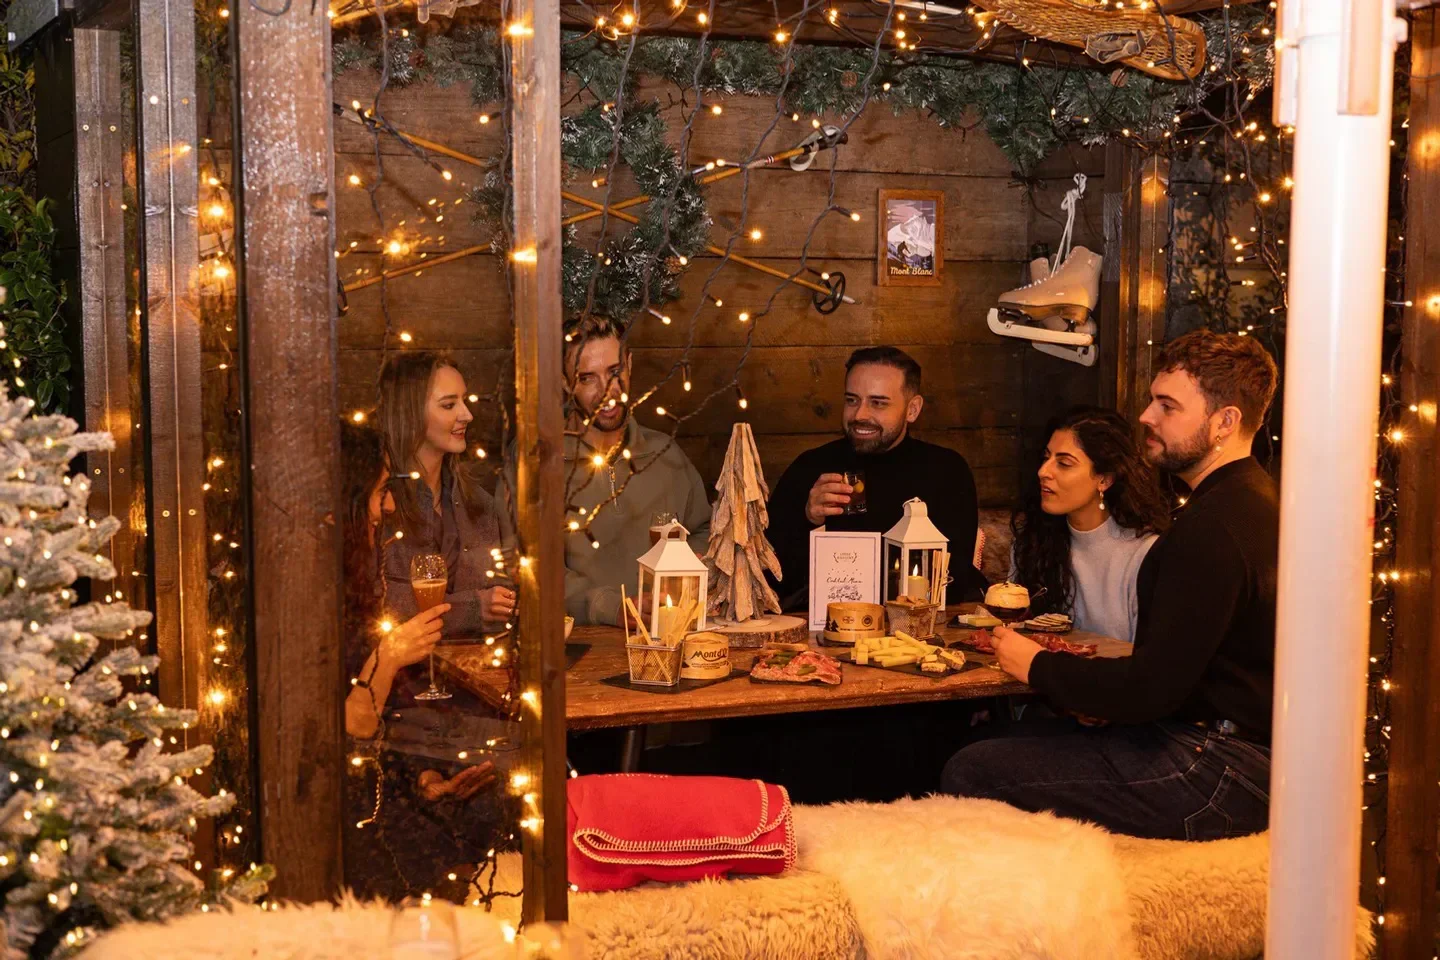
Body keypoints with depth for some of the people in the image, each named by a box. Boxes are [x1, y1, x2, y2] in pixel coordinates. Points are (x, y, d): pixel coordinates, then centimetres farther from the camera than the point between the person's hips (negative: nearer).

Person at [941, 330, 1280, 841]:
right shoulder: (1251, 501, 14)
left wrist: (1038, 665, -9)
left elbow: (1152, 689, -23)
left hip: (1211, 778, -11)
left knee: (969, 774, -14)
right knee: (1012, 738, 17)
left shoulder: (1216, 526, -21)